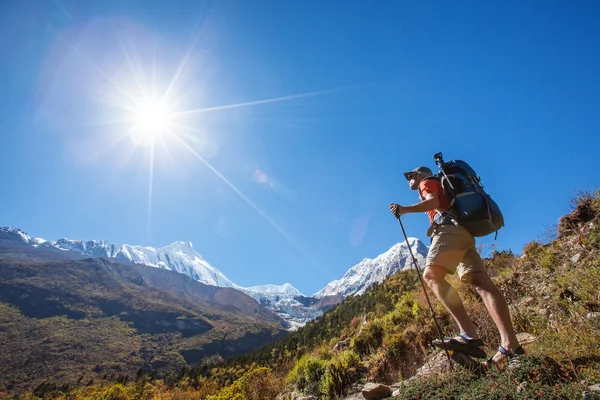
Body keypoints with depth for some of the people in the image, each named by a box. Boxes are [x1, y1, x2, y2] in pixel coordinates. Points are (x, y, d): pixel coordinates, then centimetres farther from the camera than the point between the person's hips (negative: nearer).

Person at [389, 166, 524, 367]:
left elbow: (433, 202, -7)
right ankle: (510, 345, -22)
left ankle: (469, 335, -39)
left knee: (431, 274, -25)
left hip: (450, 228, -9)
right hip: (464, 233, 9)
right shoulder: (439, 188, 40)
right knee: (481, 282, -8)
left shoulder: (428, 182, 14)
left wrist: (405, 209, -14)